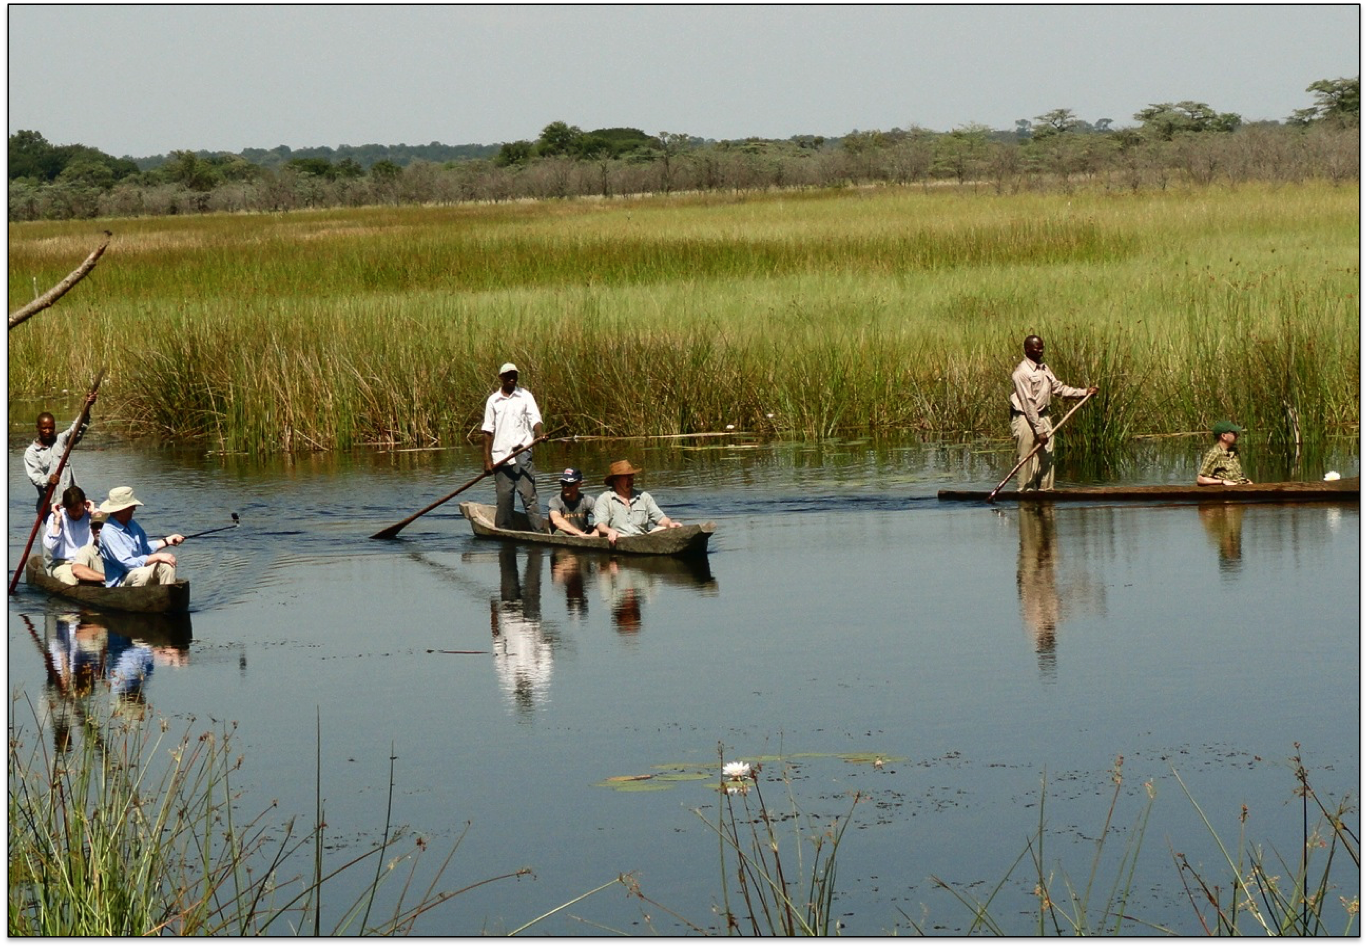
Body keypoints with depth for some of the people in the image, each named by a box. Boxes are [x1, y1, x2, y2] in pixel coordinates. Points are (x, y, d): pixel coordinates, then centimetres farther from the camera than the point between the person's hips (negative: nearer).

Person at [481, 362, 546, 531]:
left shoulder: (525, 396, 6)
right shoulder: (493, 401, 10)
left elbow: (535, 419, -4)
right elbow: (488, 431, 10)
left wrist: (539, 434, -27)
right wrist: (487, 459, 4)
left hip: (521, 452, -2)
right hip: (500, 454, 2)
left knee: (528, 493, -11)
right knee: (503, 497, 4)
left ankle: (540, 531, -14)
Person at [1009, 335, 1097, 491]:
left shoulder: (1044, 368, 11)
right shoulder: (1022, 372, -17)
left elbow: (1058, 388, 17)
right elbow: (1028, 404, -20)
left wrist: (1084, 392, 8)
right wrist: (1039, 430, -21)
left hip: (1043, 417, 8)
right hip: (1026, 419, -8)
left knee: (1047, 458, 8)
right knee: (1027, 461, -5)